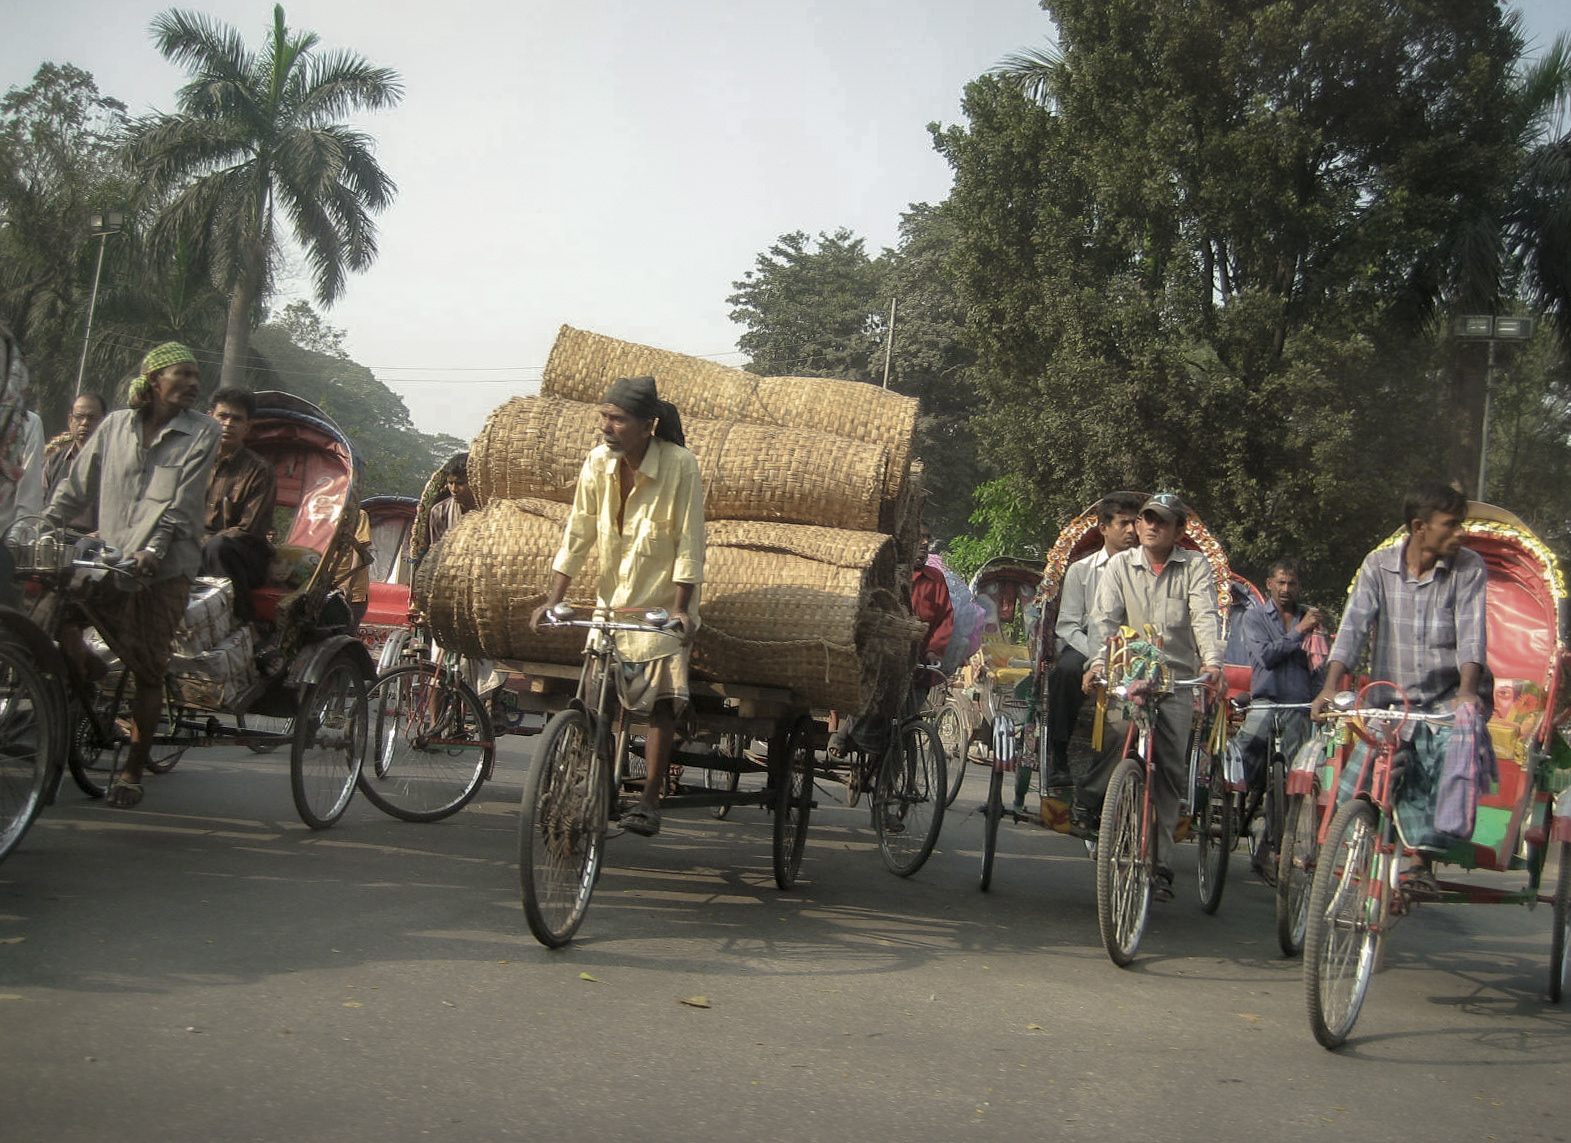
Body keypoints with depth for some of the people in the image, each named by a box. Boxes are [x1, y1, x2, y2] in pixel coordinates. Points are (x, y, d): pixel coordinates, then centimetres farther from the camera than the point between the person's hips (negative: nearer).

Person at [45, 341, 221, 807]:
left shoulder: (203, 433, 1)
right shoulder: (116, 425, 8)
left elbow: (182, 502, -9)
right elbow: (75, 487, 9)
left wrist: (152, 549, -21)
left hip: (163, 569, -2)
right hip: (108, 560, 2)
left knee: (147, 669, 1)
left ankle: (133, 769, 15)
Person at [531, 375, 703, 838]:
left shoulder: (680, 465, -18)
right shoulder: (598, 461, -7)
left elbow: (689, 544, -15)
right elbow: (578, 534, 1)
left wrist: (680, 607, -20)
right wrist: (553, 599, -3)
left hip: (662, 601, -4)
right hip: (611, 597, 4)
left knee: (662, 700, -9)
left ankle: (650, 800, -1)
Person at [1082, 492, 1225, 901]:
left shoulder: (1195, 566, 6)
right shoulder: (1121, 565, 9)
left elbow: (1206, 617, -8)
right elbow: (1104, 617, -1)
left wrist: (1212, 662, -26)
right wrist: (1097, 661, -19)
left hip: (1178, 679, 0)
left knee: (1170, 769, -5)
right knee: (1121, 728, -31)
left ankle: (1160, 867, 2)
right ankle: (1090, 799, -4)